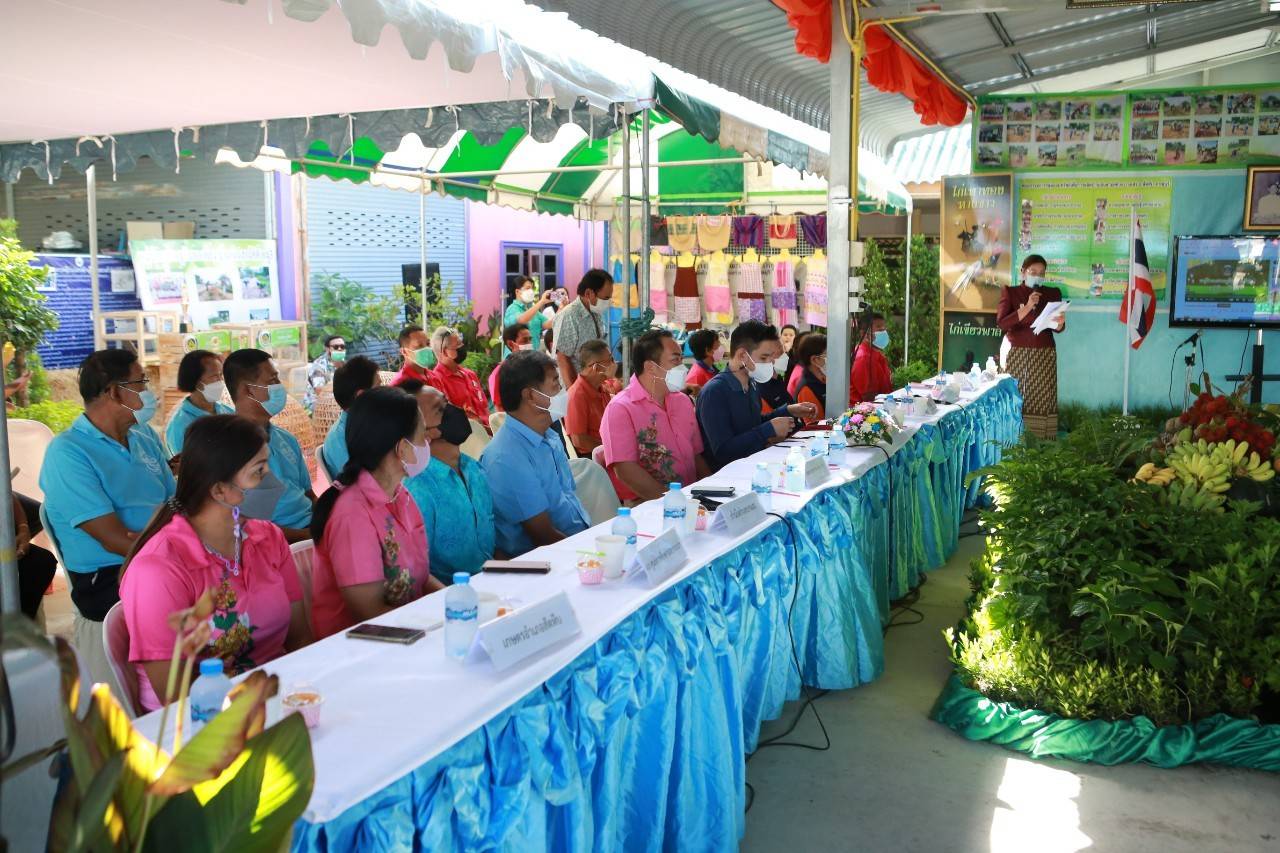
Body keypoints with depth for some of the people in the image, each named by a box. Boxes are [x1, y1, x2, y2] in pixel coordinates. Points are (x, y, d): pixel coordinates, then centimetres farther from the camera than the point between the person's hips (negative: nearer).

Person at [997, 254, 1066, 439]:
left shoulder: (1052, 293, 11)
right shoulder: (1010, 292, 4)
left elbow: (1058, 329, 8)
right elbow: (1002, 322, -9)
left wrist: (1060, 323, -15)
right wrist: (1027, 308, -18)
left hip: (1045, 355, 2)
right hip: (1017, 354, -2)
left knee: (1043, 398, -5)